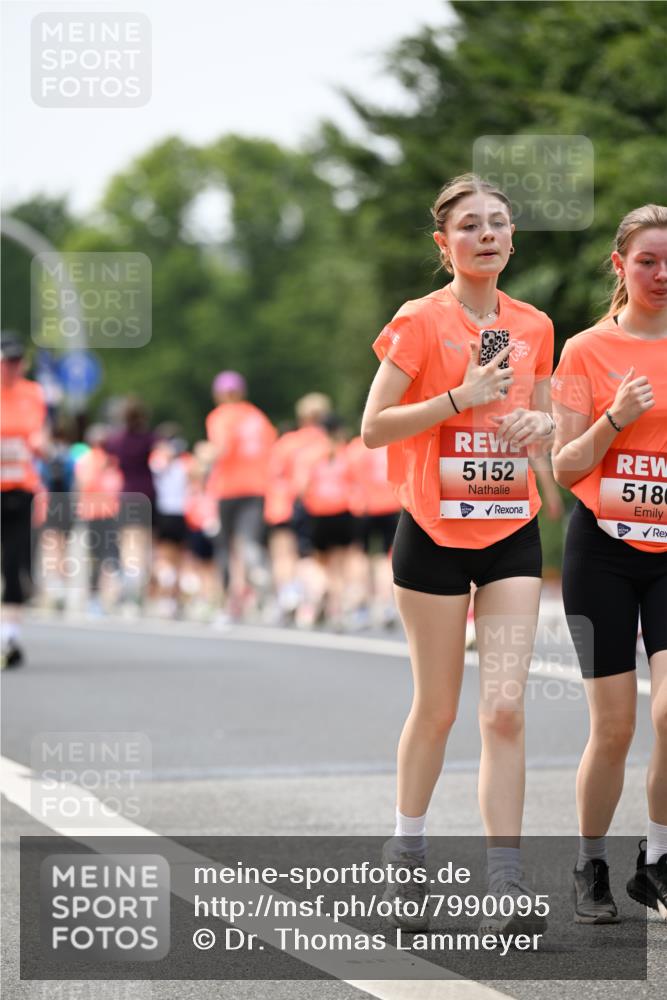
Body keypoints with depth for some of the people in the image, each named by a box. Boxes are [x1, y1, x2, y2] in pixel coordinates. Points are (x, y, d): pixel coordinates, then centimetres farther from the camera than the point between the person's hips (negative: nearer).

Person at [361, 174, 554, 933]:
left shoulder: (533, 327, 7)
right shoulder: (420, 322, -7)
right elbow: (373, 428, -11)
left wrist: (539, 426, -4)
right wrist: (460, 396, -20)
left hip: (512, 533, 3)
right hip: (435, 533, -3)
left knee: (505, 709, -7)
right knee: (437, 707, 6)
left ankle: (505, 883, -8)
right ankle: (405, 857, 26)